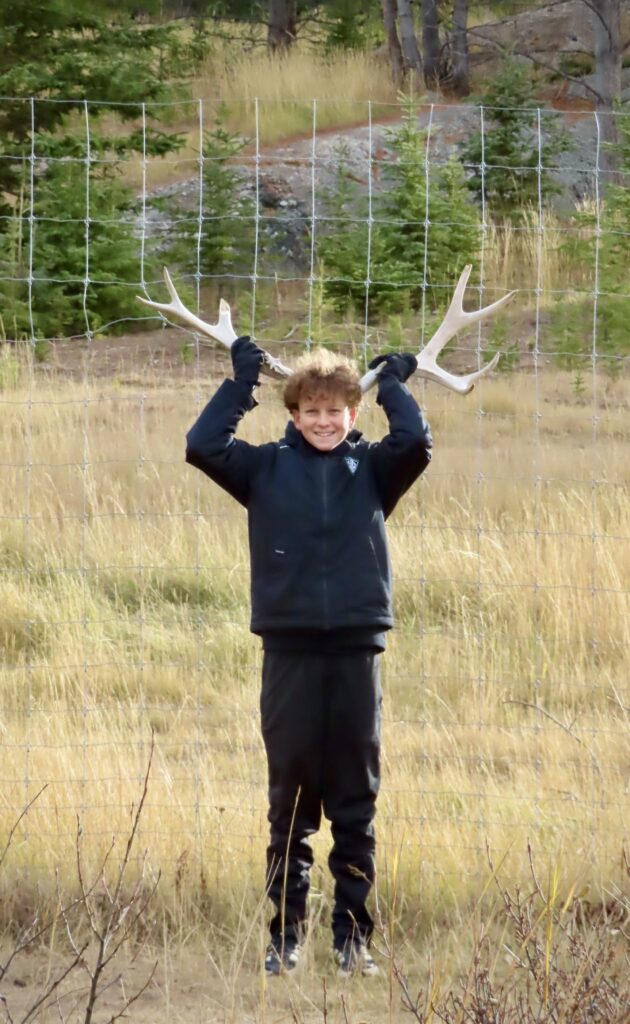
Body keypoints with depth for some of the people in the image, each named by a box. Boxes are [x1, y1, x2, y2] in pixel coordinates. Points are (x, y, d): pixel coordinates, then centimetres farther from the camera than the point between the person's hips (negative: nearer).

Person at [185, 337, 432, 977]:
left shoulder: (371, 468, 7)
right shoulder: (267, 468, 6)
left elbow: (415, 443, -12)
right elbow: (202, 446, -7)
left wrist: (393, 386, 2)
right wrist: (240, 383, 0)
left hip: (355, 649, 0)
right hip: (288, 651, 0)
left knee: (355, 805, 4)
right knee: (290, 800, 5)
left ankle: (353, 934, 10)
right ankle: (285, 934, 11)